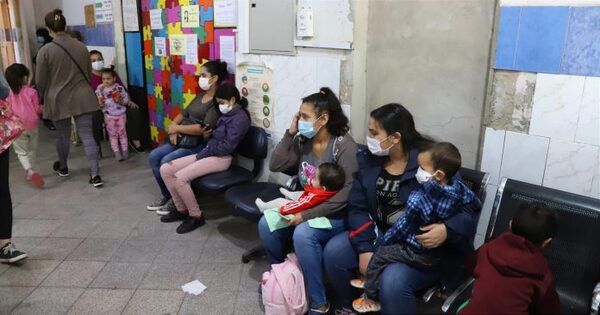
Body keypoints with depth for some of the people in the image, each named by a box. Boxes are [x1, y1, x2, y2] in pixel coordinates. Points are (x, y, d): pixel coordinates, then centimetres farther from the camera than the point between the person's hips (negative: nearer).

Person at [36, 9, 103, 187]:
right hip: (82, 97, 2)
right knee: (87, 135, 1)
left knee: (62, 135, 16)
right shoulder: (81, 46, 0)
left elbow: (40, 81, -4)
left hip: (58, 100, -2)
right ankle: (95, 175, -4)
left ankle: (63, 168, 38)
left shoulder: (45, 51, -11)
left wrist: (44, 98, 16)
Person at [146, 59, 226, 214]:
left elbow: (204, 128, -24)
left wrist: (177, 128, -15)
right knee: (154, 156, -1)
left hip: (201, 144, -9)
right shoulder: (200, 96, 14)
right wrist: (174, 127, -5)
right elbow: (183, 114, 17)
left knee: (167, 161, -22)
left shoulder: (218, 101, -15)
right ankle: (166, 195, 14)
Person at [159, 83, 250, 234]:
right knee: (165, 169, -1)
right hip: (207, 153, 10)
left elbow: (227, 147, -20)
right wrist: (208, 135, 4)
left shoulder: (240, 118, -13)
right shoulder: (227, 114, 16)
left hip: (221, 158, -10)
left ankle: (196, 216, -8)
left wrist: (202, 154, -12)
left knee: (180, 178, -26)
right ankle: (181, 210, 10)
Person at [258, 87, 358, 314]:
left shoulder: (344, 145, -20)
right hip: (304, 207, 7)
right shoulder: (302, 141, 1)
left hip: (334, 215, -6)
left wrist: (307, 215, -27)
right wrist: (290, 133, -9)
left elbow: (345, 195, -25)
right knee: (266, 224, -13)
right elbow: (275, 166, -2)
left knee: (303, 234, -33)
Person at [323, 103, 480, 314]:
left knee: (393, 280, -31)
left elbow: (469, 210, -17)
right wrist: (364, 248, -16)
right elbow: (357, 207, -4)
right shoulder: (369, 159, -2)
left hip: (424, 247, -5)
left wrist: (447, 230, -37)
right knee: (333, 252, -12)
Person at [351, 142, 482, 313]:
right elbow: (476, 204, 7)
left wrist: (384, 240, 2)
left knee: (379, 255, 11)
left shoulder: (418, 199, -29)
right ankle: (372, 281, 39)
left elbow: (401, 226, -16)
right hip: (443, 251, 7)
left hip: (419, 254, -7)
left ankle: (371, 297, 28)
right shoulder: (459, 188, -13)